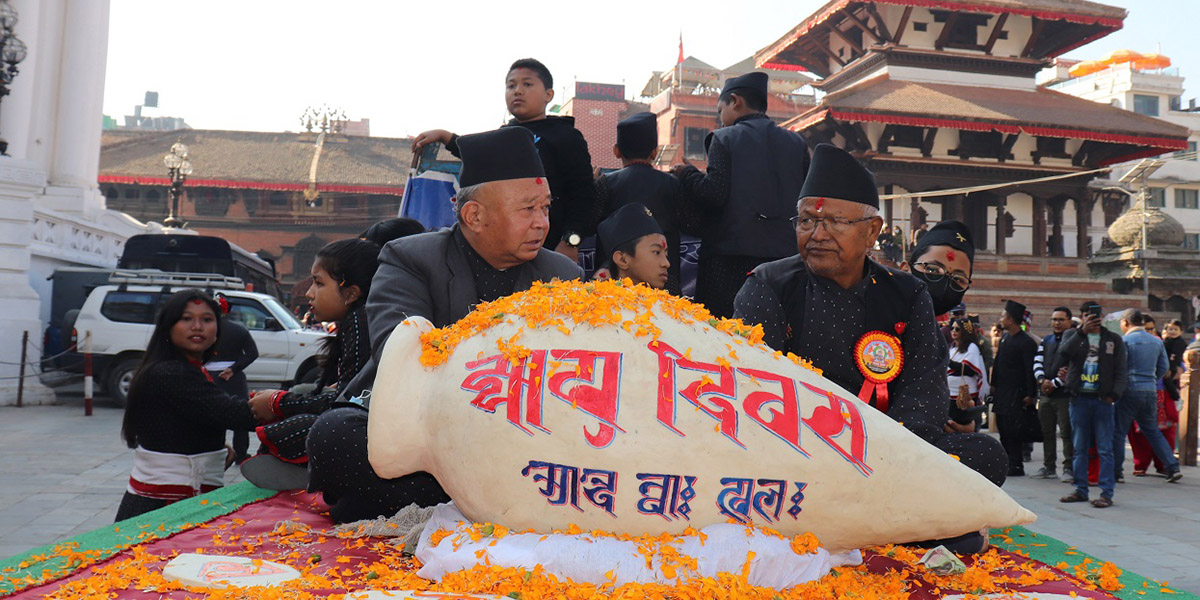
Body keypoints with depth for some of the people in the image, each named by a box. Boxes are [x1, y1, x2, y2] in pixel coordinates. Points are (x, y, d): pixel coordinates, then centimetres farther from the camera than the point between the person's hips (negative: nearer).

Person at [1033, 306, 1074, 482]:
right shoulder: (1045, 341, 16)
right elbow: (1037, 363, 9)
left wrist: (1055, 383, -13)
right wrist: (1042, 380, -9)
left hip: (1065, 394, -6)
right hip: (1045, 393, 6)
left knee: (1067, 433, -5)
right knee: (1046, 432, 10)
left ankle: (1069, 468, 1)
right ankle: (1048, 466, 19)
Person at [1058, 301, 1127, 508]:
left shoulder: (1113, 339, 9)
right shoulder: (1072, 335, 10)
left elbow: (1122, 371, 7)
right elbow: (1063, 354, -11)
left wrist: (1114, 394, -6)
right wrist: (1082, 331, -16)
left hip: (1102, 400, -1)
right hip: (1079, 398, 1)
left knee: (1104, 449, -3)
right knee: (1079, 448, 7)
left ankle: (1107, 493, -1)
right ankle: (1081, 490, 15)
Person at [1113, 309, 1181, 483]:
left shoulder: (1125, 341, -9)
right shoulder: (1157, 341, 9)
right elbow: (1163, 367, 13)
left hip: (1130, 391, -6)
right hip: (1151, 392, 6)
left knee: (1118, 432, 3)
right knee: (1153, 431, 18)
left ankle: (1116, 471, 5)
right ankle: (1173, 467, 12)